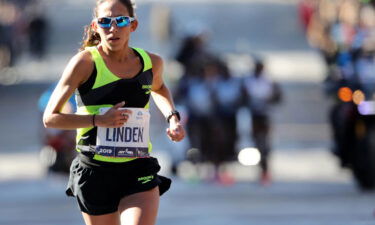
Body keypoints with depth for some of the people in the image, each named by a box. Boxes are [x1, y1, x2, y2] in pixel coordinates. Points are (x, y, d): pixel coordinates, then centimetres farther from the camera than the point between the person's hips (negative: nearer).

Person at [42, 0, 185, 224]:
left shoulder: (151, 62, 4)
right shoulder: (85, 62, -8)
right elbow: (50, 117, -8)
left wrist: (173, 117, 11)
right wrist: (98, 120, -19)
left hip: (139, 172, 1)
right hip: (95, 170, -1)